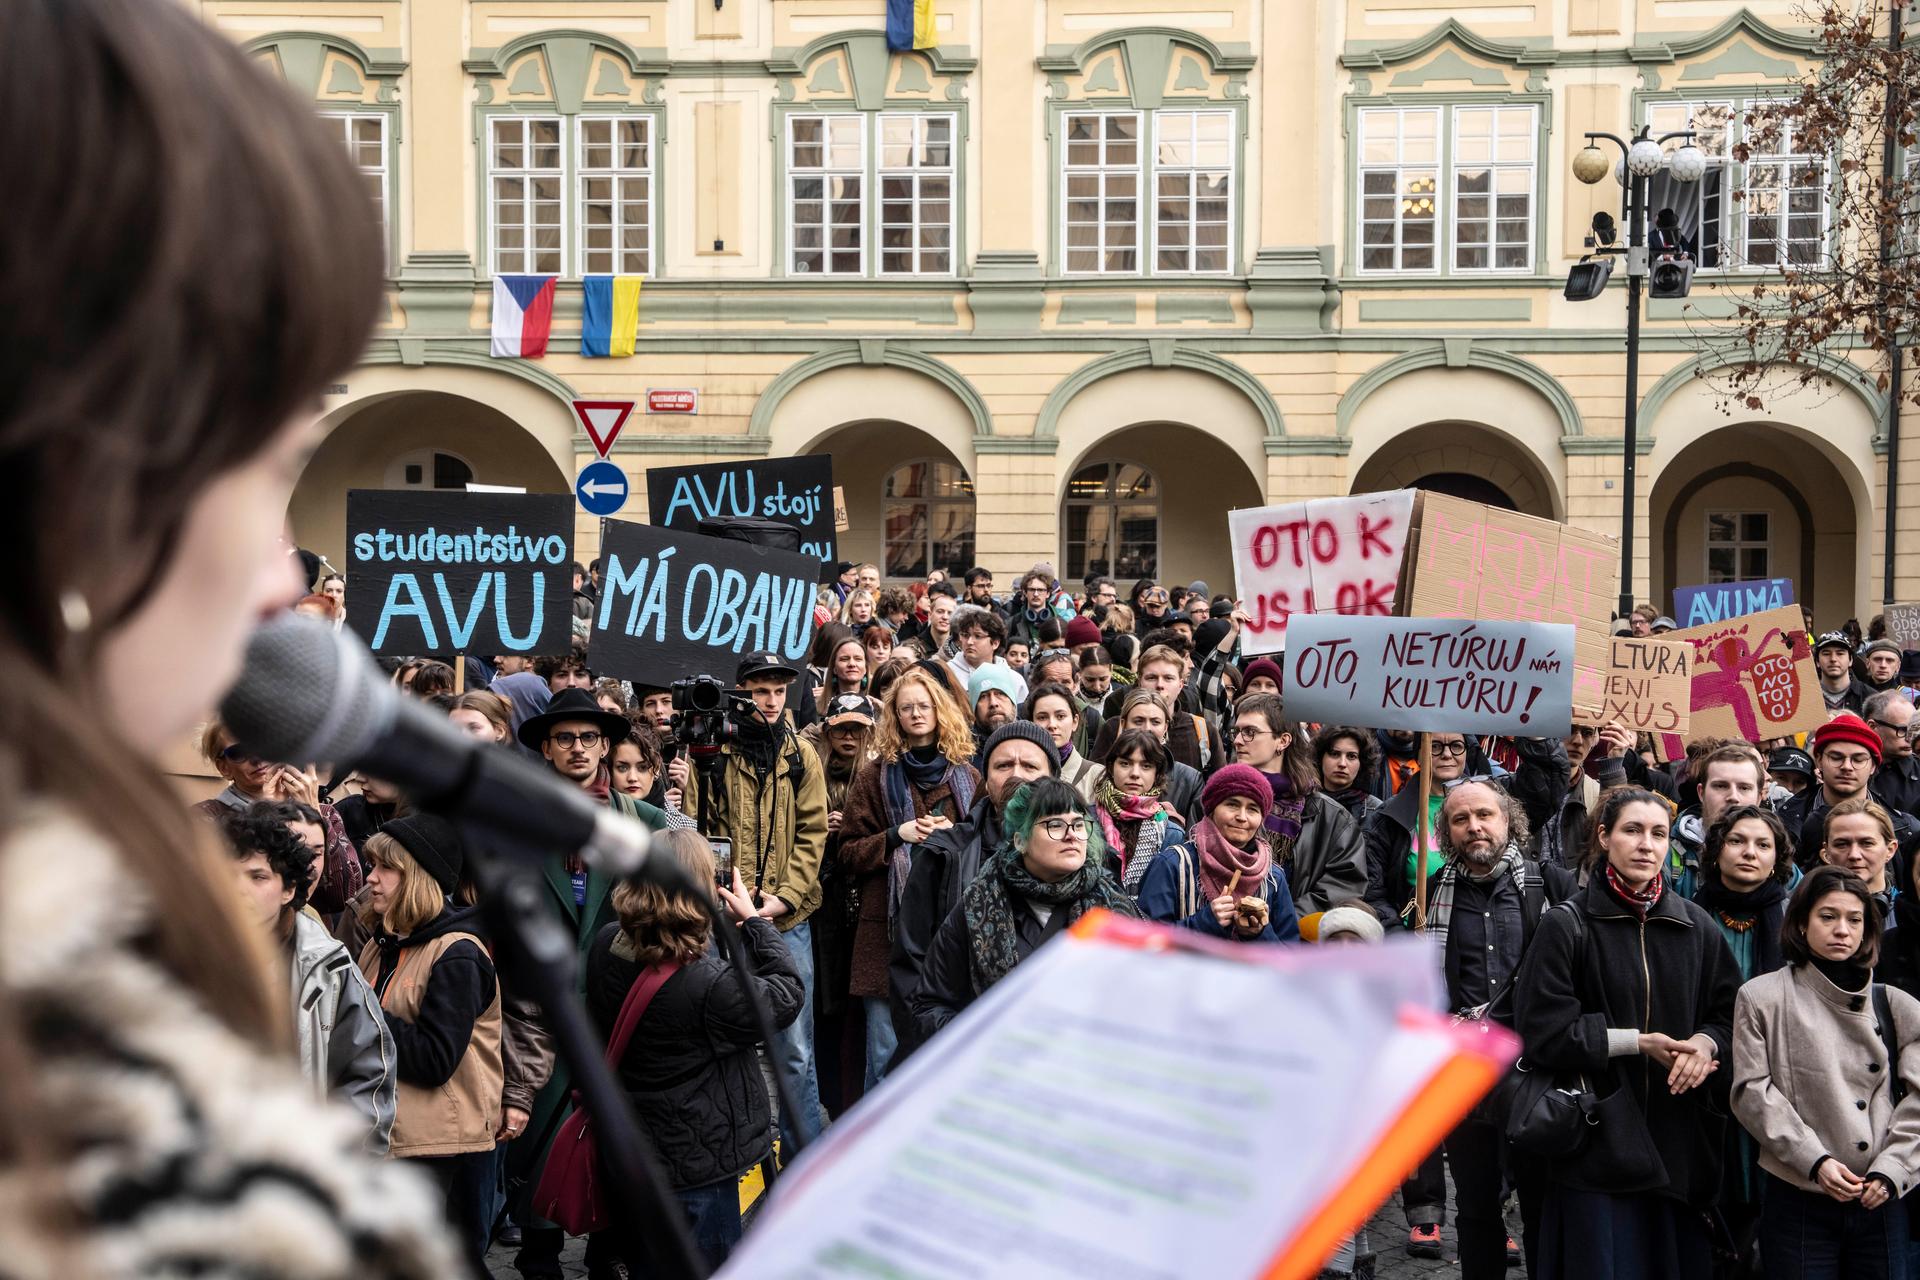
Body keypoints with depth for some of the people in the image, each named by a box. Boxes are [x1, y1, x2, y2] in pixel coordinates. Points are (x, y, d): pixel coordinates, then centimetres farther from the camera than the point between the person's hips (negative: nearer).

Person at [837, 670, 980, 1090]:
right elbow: (848, 852, 7)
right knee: (885, 1051, 0)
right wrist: (896, 837, -9)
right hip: (888, 923, -1)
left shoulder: (967, 778, 11)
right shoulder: (875, 780, 8)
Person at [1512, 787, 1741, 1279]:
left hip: (1677, 1144, 4)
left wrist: (1706, 1042, -9)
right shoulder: (1566, 926, -5)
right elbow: (1542, 1033, -9)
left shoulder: (1695, 926, 7)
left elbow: (1730, 1011, 13)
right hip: (1596, 1145, -4)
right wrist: (1639, 1041, -12)